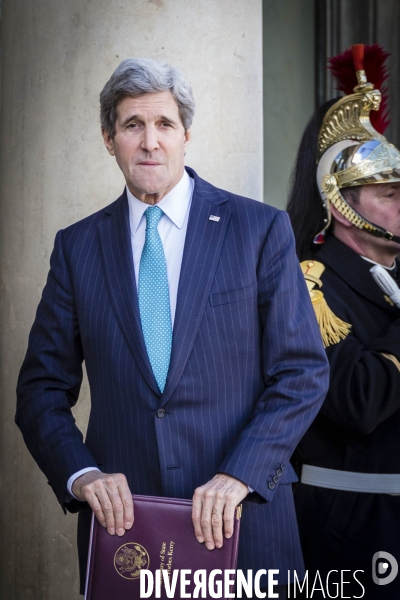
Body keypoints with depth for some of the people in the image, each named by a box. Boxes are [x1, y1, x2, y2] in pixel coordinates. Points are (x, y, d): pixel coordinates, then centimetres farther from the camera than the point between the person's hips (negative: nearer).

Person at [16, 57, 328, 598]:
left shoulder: (262, 230, -1)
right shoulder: (77, 246, 6)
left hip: (241, 521, -1)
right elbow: (43, 387, 6)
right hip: (121, 518, 2)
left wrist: (240, 474, -15)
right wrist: (80, 473, -11)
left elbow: (303, 371, -4)